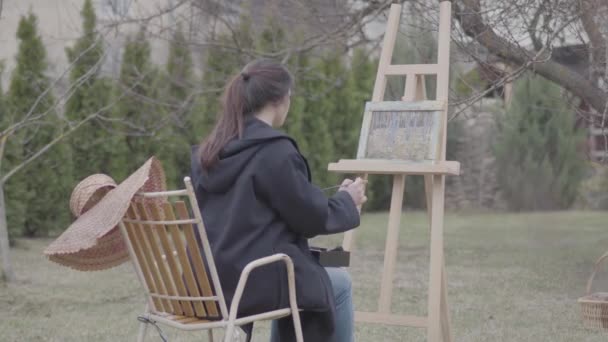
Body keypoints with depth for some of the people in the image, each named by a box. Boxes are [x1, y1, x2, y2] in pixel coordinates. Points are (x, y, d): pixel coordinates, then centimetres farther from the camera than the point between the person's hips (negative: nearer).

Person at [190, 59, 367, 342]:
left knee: (294, 273, 33)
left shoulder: (209, 151, 7)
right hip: (250, 282, -7)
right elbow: (313, 218, -10)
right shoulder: (275, 150, -16)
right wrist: (347, 200, 10)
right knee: (338, 284, 18)